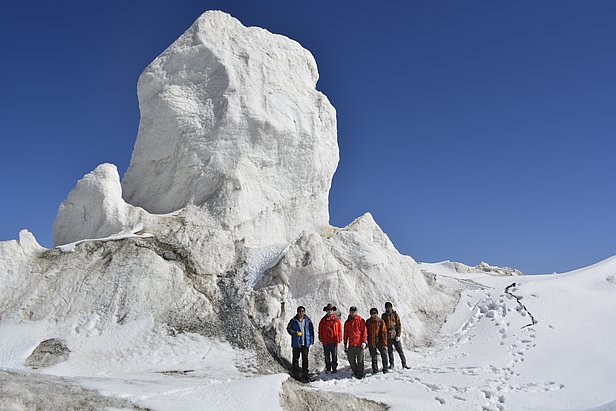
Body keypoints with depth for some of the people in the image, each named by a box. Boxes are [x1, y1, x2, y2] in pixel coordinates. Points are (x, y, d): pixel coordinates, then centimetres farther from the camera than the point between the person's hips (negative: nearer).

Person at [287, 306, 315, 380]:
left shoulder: (308, 320, 4)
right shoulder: (293, 321, -2)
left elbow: (311, 329, 9)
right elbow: (288, 329, 0)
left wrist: (311, 339, 3)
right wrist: (295, 333, -15)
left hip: (306, 343, 2)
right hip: (296, 343, -2)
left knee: (305, 358, 8)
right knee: (296, 358, 4)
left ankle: (305, 373, 17)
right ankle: (295, 373, 13)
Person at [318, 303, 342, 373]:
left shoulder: (336, 319, 1)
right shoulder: (323, 320, 4)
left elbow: (340, 329, 4)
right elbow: (320, 329, 8)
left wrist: (339, 338, -1)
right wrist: (320, 338, 3)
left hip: (334, 341, -1)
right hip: (326, 341, 1)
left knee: (334, 356, 5)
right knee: (327, 356, 9)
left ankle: (334, 368, 15)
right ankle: (328, 368, 19)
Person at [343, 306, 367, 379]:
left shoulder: (361, 320, 1)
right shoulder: (347, 322, 12)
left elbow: (364, 331, -2)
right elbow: (346, 333, 15)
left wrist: (364, 341, -11)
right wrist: (345, 344, 11)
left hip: (359, 344, -4)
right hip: (351, 344, 4)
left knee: (360, 360, 1)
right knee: (351, 360, 7)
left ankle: (360, 375, 10)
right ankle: (355, 372, 26)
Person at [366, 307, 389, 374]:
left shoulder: (381, 321, -4)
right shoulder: (368, 322, 4)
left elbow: (384, 333, -6)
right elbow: (366, 332, 10)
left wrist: (384, 343, -11)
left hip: (380, 342, -2)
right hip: (371, 343, 2)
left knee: (384, 356, 2)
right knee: (374, 358, 10)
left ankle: (385, 370, 16)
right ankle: (375, 371, 19)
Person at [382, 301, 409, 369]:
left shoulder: (395, 315, 2)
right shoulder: (384, 316, 6)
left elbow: (399, 325, 0)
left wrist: (398, 335, -8)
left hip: (395, 336, -1)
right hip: (388, 337, 1)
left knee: (400, 350, -1)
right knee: (390, 351, 8)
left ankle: (404, 363, 7)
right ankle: (391, 364, 19)